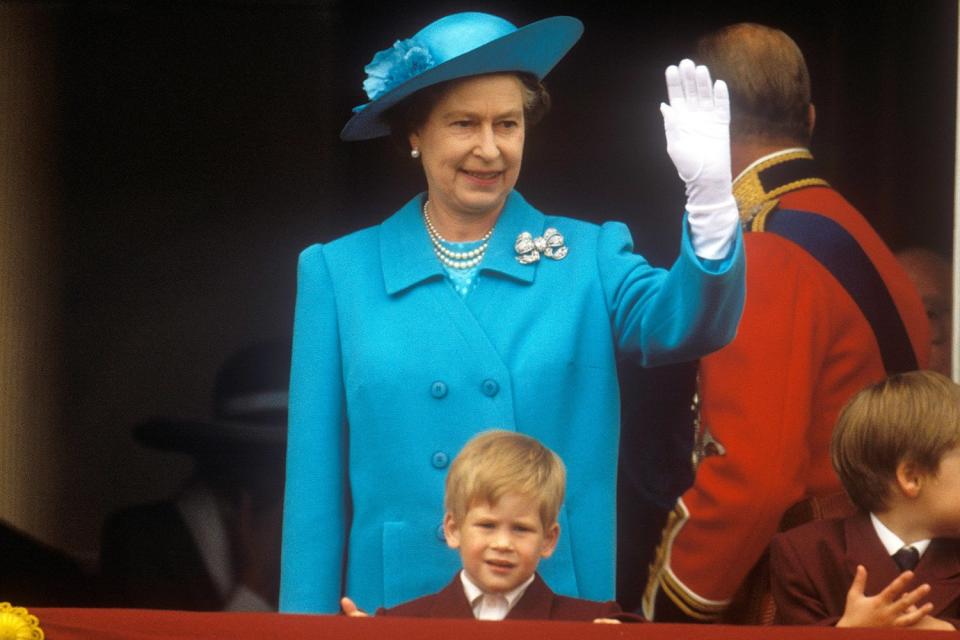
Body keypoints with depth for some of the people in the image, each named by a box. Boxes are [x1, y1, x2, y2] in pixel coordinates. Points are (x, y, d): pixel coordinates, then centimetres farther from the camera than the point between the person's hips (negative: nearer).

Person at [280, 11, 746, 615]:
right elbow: (317, 482, 3)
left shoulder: (588, 257, 4)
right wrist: (311, 616, -2)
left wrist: (709, 192, -31)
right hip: (395, 605, 0)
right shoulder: (339, 273, 4)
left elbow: (684, 322, -16)